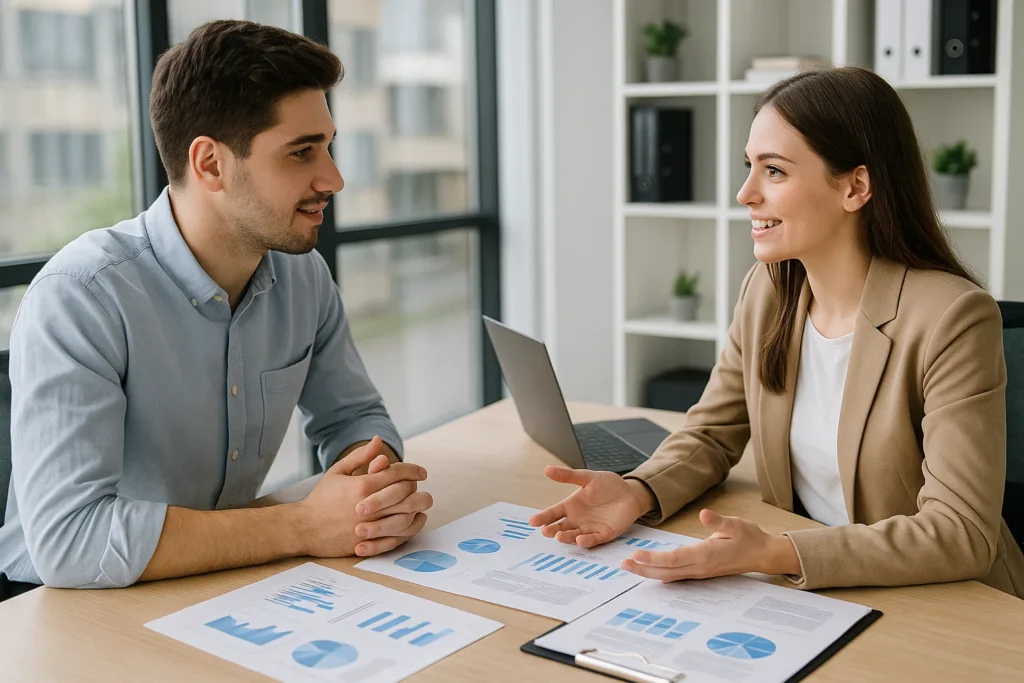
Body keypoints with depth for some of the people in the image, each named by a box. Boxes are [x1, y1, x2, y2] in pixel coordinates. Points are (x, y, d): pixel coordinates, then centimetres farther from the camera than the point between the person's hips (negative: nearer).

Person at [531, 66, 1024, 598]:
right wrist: (637, 491, -13)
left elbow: (962, 534, -21)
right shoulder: (766, 291, -1)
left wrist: (775, 554, -31)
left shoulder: (953, 320, -19)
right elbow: (713, 434, 8)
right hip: (803, 595, 5)